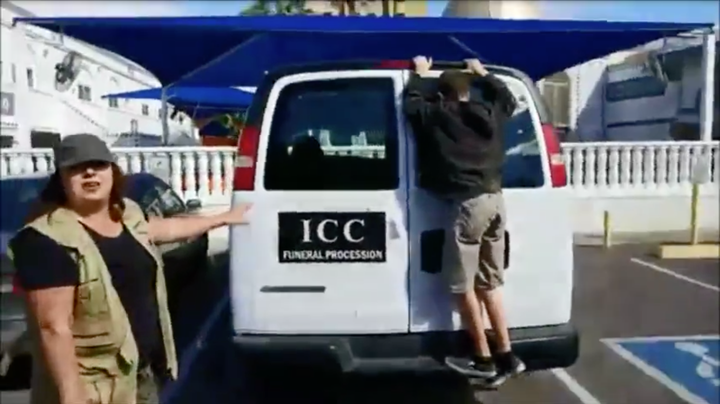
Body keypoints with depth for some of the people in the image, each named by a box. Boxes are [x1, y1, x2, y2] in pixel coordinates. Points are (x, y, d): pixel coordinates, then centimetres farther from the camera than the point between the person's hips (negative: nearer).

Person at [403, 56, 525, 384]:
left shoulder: (436, 115, 1)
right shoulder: (487, 112, 14)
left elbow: (411, 103, 19)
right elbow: (507, 98, 36)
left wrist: (420, 73, 34)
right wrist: (480, 73, 46)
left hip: (468, 203, -6)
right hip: (494, 200, 7)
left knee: (463, 286, 4)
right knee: (489, 284, 14)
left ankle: (483, 360, 11)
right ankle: (506, 357, 17)